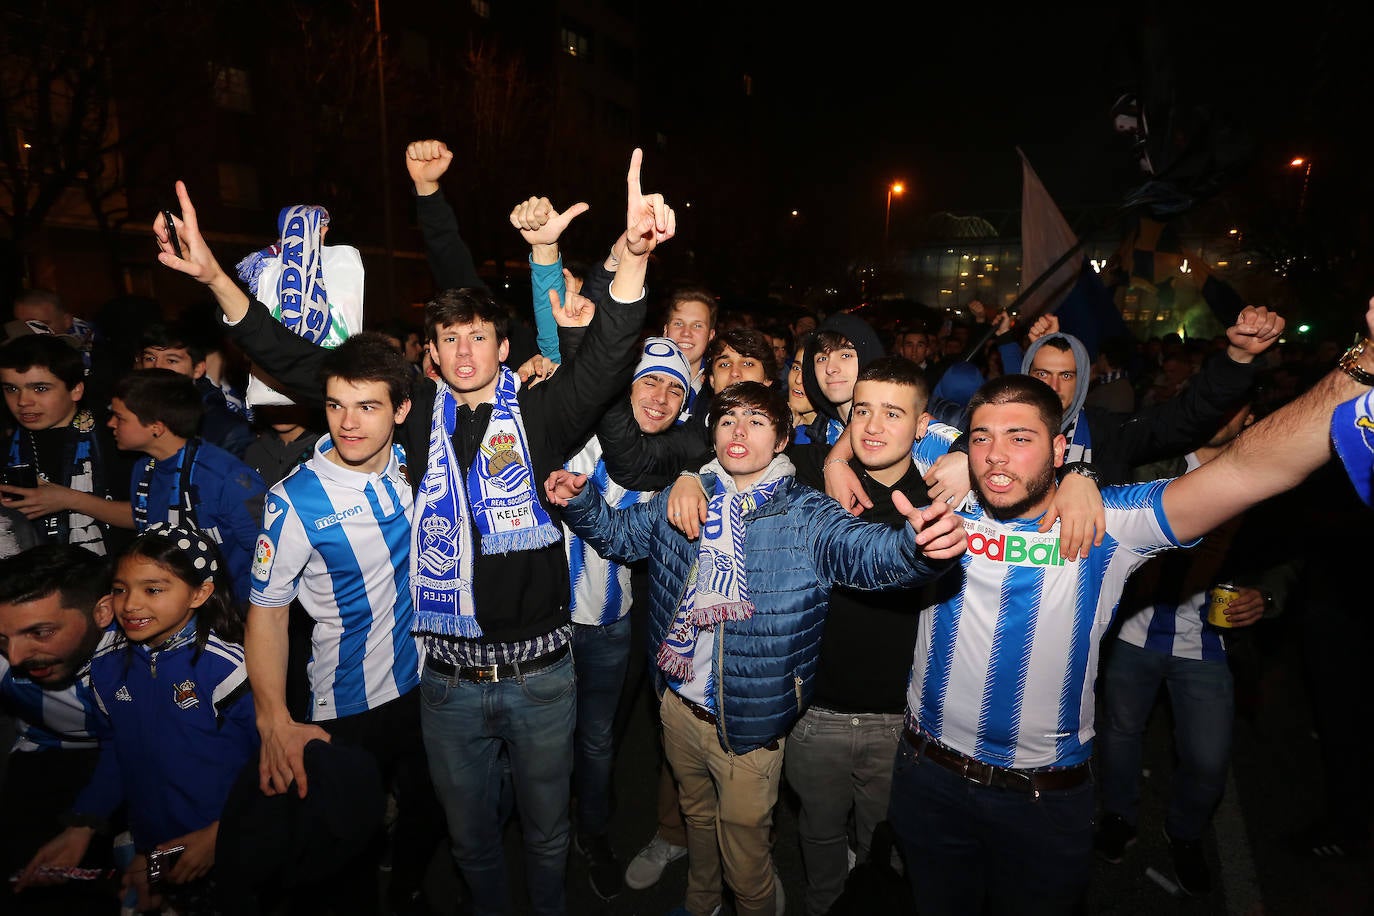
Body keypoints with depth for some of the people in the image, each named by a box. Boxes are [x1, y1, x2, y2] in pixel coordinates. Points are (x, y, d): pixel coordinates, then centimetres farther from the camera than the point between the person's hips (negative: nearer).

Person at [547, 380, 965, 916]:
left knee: (744, 846, 14)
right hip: (678, 703, 5)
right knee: (696, 816, 29)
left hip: (750, 720, -4)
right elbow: (617, 532, 9)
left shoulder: (805, 516, -15)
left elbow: (867, 552, -31)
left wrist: (920, 545, -54)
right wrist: (580, 500, -11)